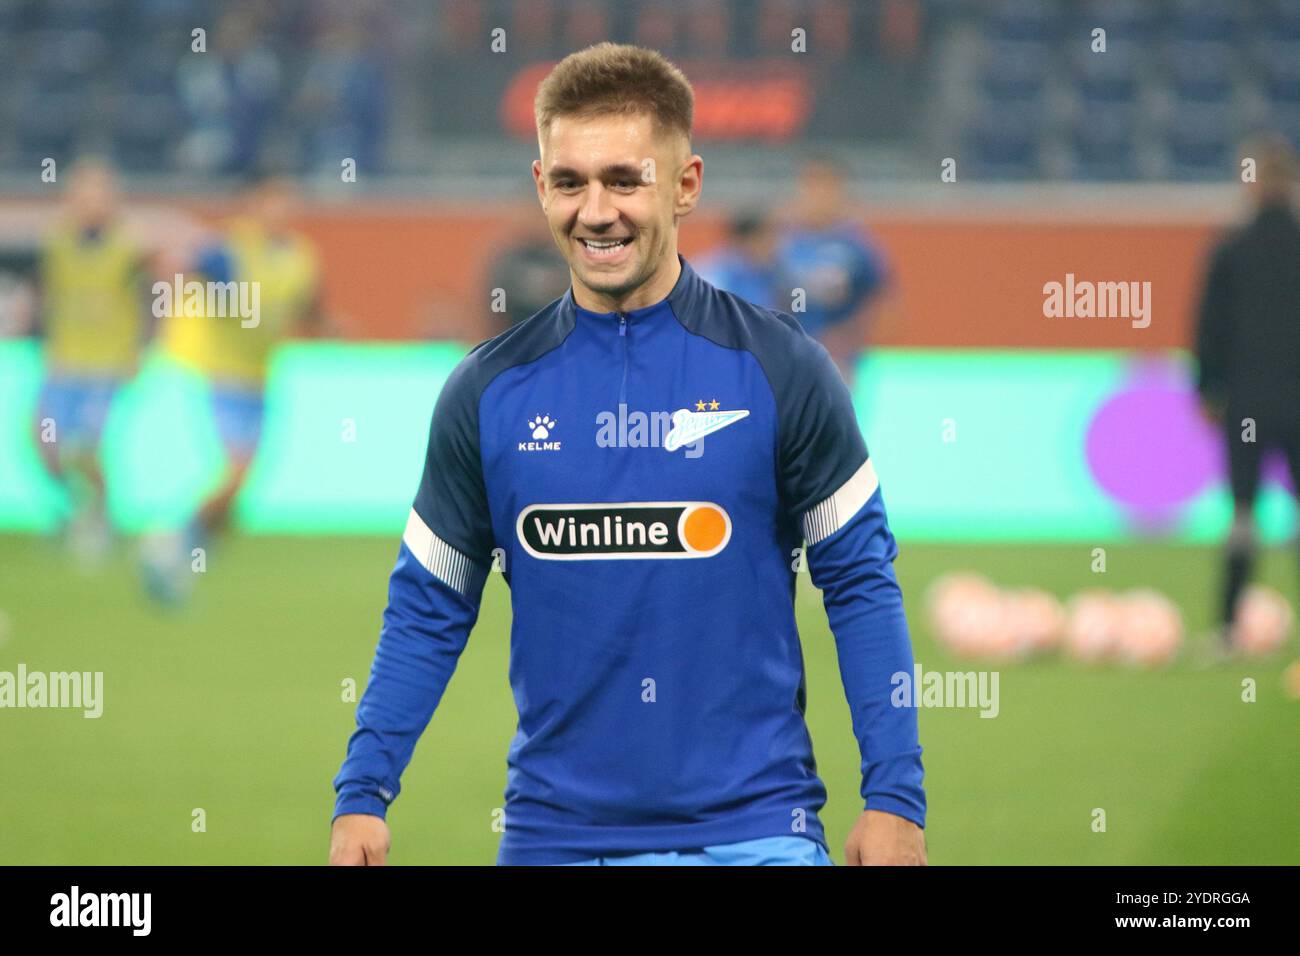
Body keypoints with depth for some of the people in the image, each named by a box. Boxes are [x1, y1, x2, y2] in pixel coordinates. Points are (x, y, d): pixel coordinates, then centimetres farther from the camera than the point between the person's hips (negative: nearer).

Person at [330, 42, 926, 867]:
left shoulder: (779, 368, -1)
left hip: (749, 828, -2)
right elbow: (429, 610, 10)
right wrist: (362, 796, 1)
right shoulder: (490, 392, 5)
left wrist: (894, 799, -6)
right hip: (555, 831, 2)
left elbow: (862, 583, 1)